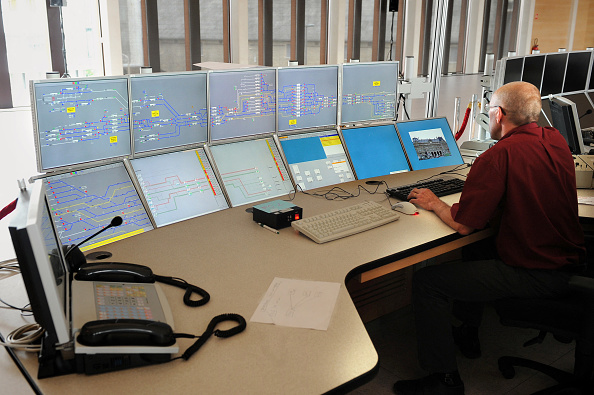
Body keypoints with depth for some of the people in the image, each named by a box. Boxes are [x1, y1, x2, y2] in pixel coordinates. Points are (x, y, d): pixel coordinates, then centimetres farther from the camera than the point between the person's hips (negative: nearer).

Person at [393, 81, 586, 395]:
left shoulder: (501, 155, -22)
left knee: (427, 281, -7)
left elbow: (462, 224, -19)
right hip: (567, 260, 10)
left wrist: (434, 203, 0)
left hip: (531, 273, -9)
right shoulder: (556, 140, 4)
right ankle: (467, 335, 43)